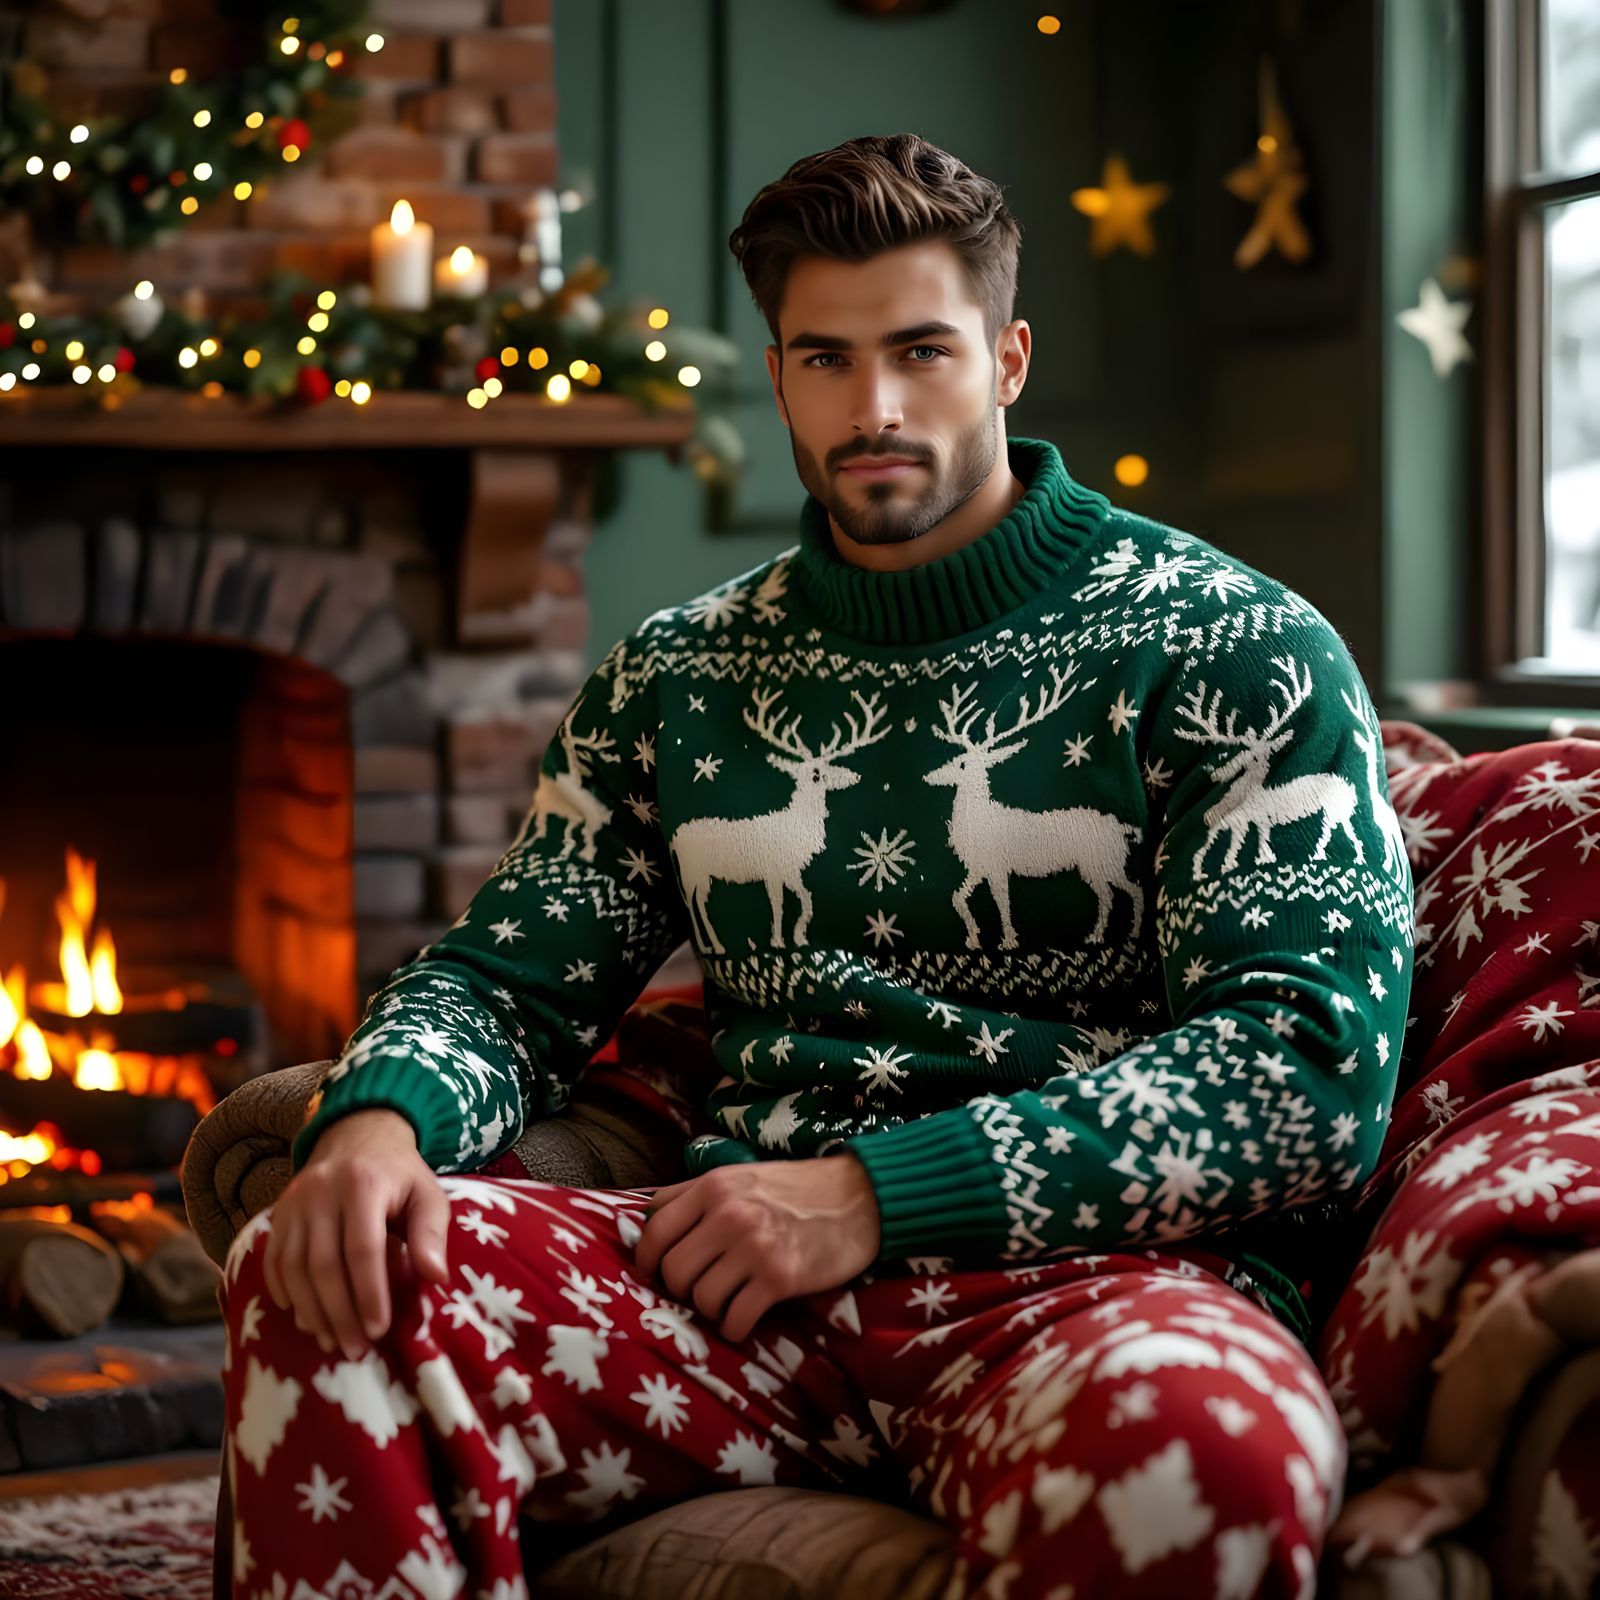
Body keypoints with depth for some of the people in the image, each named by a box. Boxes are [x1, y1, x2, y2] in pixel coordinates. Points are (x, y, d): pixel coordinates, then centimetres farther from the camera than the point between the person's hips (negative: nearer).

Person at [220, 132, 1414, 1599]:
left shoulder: (1235, 651, 4)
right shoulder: (678, 677, 19)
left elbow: (1315, 1070, -6)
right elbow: (508, 980, 20)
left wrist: (874, 1192, -15)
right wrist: (383, 1113, -8)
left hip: (1091, 1268, -4)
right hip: (752, 1286, 4)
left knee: (1197, 1449, -41)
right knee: (322, 1279, -23)